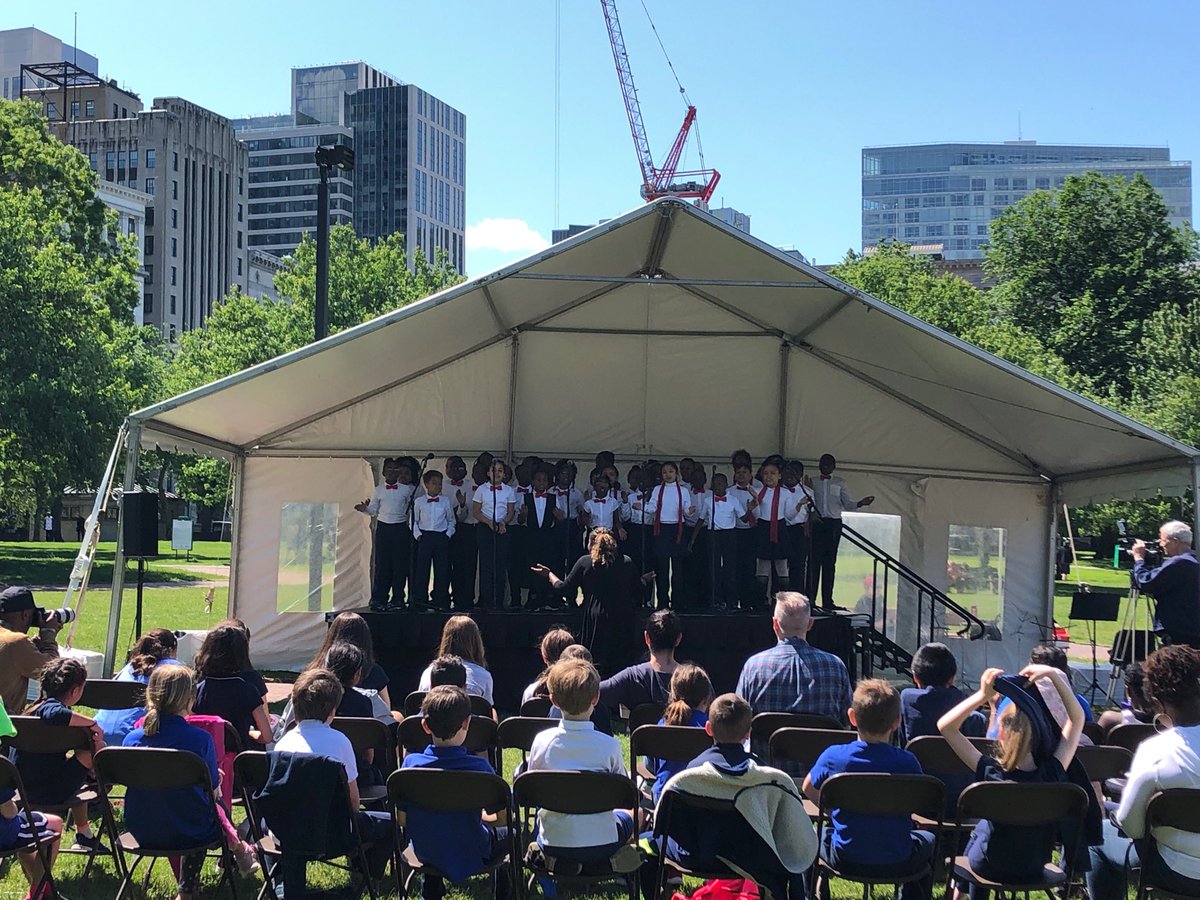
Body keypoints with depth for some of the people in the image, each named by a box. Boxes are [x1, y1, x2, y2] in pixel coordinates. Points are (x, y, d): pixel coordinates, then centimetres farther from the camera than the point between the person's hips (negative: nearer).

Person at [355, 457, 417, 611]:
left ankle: (397, 599, 8)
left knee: (400, 564, 0)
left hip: (401, 529, -1)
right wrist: (365, 508, -7)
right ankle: (379, 599, 1)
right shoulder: (379, 490, 8)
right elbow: (373, 510, 11)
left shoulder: (407, 489, 4)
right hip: (383, 528, 1)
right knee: (381, 564, -1)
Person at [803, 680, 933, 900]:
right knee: (928, 840, 33)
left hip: (845, 860, 0)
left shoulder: (834, 756, -13)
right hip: (898, 863, 0)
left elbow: (809, 789, 6)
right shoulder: (907, 762, -14)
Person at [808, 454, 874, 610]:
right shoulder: (813, 483, 11)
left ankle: (827, 600, 1)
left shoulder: (839, 483, 11)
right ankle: (810, 598, -6)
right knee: (814, 560, -7)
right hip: (817, 523, -1)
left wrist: (860, 503, -14)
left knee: (830, 562, 0)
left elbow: (847, 504, 5)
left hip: (834, 524, 1)